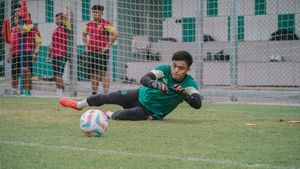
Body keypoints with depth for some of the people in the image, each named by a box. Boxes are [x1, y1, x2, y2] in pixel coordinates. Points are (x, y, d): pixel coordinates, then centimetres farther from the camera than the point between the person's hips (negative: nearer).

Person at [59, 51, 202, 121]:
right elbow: (144, 79, -33)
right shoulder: (164, 69, -19)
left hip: (151, 112, -3)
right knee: (107, 97, 3)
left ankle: (109, 115, 0)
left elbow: (197, 104, -36)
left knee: (135, 114, -34)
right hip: (141, 95, 3)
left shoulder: (189, 84, -23)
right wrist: (156, 84, -54)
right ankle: (78, 105, 34)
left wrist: (183, 93, -50)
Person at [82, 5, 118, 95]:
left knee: (103, 72, -8)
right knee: (93, 73, 9)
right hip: (91, 51, 6)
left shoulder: (105, 23, -6)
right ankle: (94, 93, 14)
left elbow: (115, 34, -12)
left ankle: (106, 93, -9)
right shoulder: (89, 24, 12)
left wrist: (108, 46, -13)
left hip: (102, 51, -6)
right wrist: (86, 45, 17)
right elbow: (84, 34, 30)